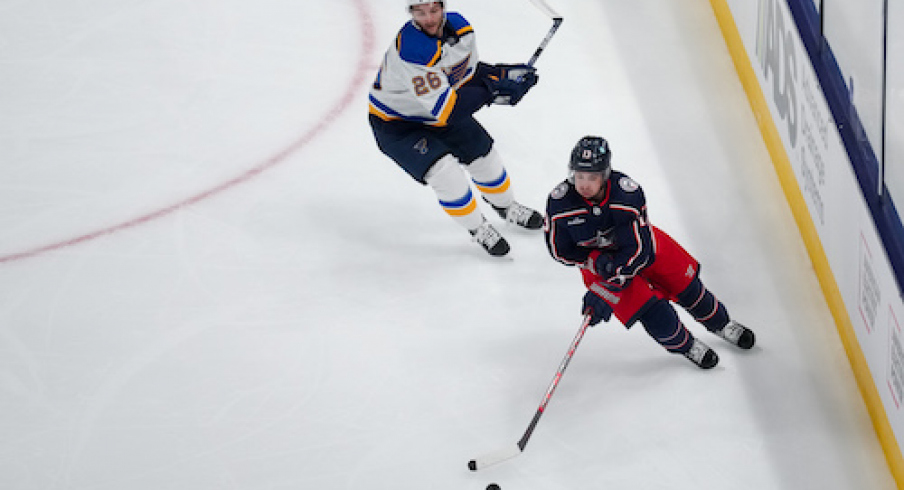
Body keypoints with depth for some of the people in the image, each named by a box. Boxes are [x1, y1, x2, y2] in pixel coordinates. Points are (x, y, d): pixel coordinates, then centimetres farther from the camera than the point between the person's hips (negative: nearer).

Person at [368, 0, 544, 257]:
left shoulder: (460, 27, -14)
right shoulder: (411, 50, -39)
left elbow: (469, 72, 5)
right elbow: (445, 111, -38)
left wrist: (505, 73, -10)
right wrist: (491, 90, -34)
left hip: (441, 113, 8)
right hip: (395, 123, -8)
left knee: (483, 154, 14)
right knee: (444, 171, -22)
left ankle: (507, 206, 45)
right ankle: (477, 228, 4)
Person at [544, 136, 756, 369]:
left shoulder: (628, 191, -35)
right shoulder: (559, 202, -29)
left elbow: (637, 248, -33)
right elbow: (560, 251, -14)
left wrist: (604, 293, -37)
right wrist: (596, 261, -30)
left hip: (641, 241, 0)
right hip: (594, 258, 0)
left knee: (686, 286, 11)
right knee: (649, 308, -16)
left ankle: (721, 325, 41)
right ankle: (686, 346, 11)